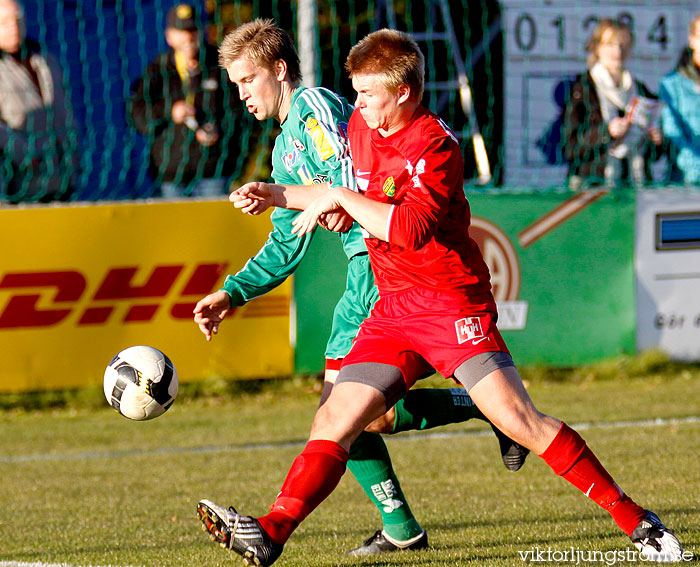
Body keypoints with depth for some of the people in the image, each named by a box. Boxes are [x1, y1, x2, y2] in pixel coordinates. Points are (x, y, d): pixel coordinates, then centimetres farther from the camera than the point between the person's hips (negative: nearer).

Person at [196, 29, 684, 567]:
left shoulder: (436, 146, -15)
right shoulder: (360, 127, 10)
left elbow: (410, 228, -30)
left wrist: (340, 197, -19)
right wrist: (282, 197, 18)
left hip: (453, 302, -7)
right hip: (392, 310, 7)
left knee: (518, 418, -17)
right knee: (333, 422, -6)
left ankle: (635, 522, -12)